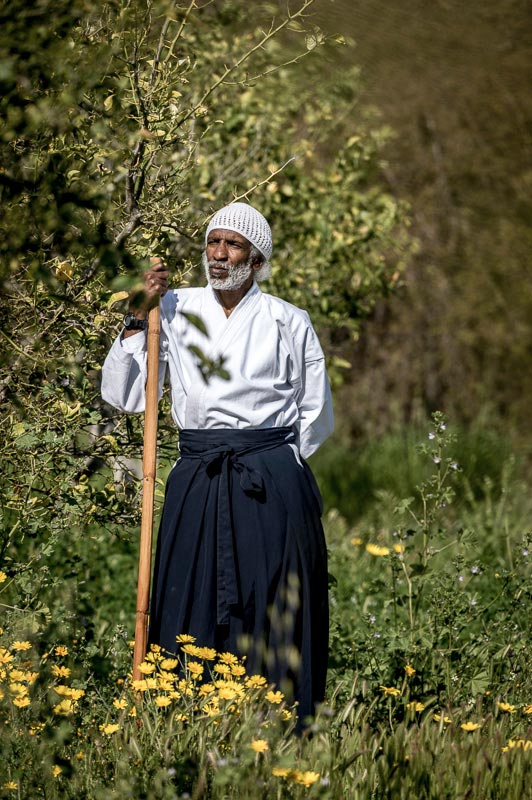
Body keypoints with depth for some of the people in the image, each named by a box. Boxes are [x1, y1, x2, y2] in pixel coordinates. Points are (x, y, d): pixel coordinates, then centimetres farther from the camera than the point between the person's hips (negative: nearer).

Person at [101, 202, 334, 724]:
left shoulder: (288, 322, 5)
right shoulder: (174, 311, 7)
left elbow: (316, 414, 13)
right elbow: (121, 396, 2)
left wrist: (273, 464, 9)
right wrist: (139, 316, -4)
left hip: (272, 486, -2)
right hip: (196, 483, 2)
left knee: (271, 616, -2)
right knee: (192, 612, 1)